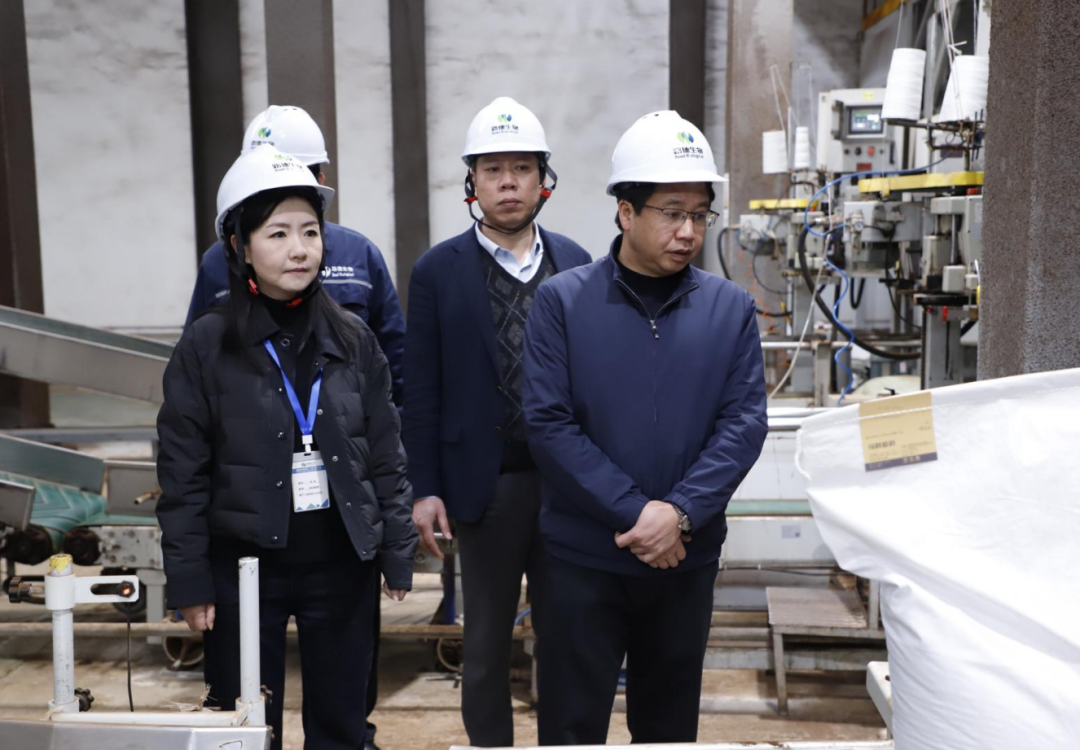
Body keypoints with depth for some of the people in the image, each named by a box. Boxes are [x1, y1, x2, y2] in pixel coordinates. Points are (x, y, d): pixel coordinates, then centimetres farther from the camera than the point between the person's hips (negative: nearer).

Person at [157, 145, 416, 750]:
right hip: (244, 567, -2)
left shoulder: (353, 341, 0)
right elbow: (183, 475, -4)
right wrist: (189, 581, -4)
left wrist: (399, 553, 3)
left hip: (343, 566, 2)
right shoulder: (206, 346, -6)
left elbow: (387, 456, 4)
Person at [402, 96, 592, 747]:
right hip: (488, 483, -2)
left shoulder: (576, 264, 3)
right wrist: (426, 489, -5)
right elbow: (423, 392, -3)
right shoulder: (438, 271, -3)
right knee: (488, 641, 11)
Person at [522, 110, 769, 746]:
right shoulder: (563, 301, -6)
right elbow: (549, 423, -12)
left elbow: (745, 423, -5)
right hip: (583, 556, -2)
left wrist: (680, 513, -18)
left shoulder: (731, 308, 1)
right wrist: (635, 513, -18)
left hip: (689, 556, 2)